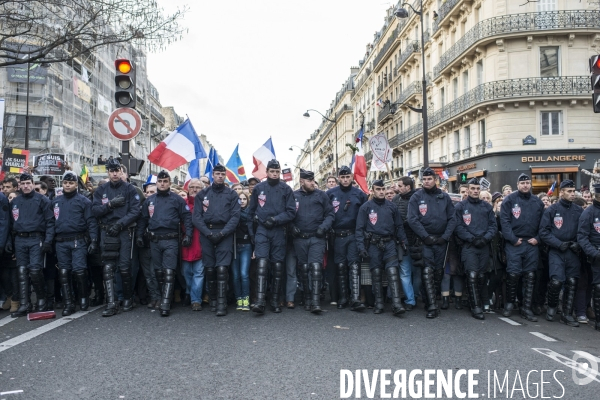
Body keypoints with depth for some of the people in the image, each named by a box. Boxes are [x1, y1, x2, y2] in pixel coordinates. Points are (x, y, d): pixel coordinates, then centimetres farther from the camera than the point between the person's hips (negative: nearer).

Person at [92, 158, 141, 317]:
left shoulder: (129, 189, 3)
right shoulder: (101, 190, 11)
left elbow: (135, 211, -6)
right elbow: (95, 210, 2)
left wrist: (120, 223, -16)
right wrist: (110, 204, -13)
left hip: (123, 231, -2)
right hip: (106, 232, 2)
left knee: (125, 267, 2)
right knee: (108, 267, -4)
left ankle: (128, 299, 19)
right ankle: (111, 303, -3)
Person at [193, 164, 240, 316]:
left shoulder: (231, 194, 8)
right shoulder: (202, 194, 11)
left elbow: (235, 216, 0)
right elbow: (196, 217, 4)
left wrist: (222, 233, -12)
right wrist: (208, 233, -10)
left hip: (225, 234, -2)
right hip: (206, 234, 2)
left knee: (222, 268, -11)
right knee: (209, 268, 5)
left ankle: (221, 304, -11)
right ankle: (213, 300, 17)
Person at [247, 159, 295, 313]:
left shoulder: (286, 189, 2)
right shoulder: (258, 188, 7)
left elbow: (291, 212, -2)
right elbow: (251, 211, 14)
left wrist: (276, 219, -15)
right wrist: (250, 230, 10)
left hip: (279, 231, 0)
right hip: (262, 230, 0)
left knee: (278, 266, 5)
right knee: (262, 263, -13)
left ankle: (275, 301, 14)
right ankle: (260, 301, -17)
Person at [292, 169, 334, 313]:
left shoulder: (321, 195, 5)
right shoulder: (293, 196, 6)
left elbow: (330, 214, 5)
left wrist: (324, 226, -10)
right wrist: (292, 227, -6)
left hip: (317, 238, -2)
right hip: (300, 239, 2)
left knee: (316, 267, -14)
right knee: (304, 269, 9)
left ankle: (316, 301, -15)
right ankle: (307, 299, 21)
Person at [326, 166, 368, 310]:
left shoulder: (360, 194, 6)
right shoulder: (330, 194, 5)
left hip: (354, 235, -1)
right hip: (338, 236, 1)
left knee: (354, 265, -8)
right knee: (340, 266, 6)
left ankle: (355, 299, -10)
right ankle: (343, 298, 15)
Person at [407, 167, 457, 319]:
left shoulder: (444, 197, 8)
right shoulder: (416, 197, 0)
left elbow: (452, 218, 5)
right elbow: (412, 219, -8)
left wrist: (445, 237, -6)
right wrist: (426, 236, -14)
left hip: (441, 240, 3)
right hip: (425, 240, -3)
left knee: (439, 271, 10)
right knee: (427, 271, -11)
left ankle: (434, 299, 26)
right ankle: (432, 306, -12)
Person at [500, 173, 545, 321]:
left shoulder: (537, 202, 12)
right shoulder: (509, 199, -1)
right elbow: (504, 221, -8)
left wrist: (538, 238, 0)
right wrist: (513, 239, -13)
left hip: (531, 243, 4)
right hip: (514, 243, -4)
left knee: (530, 275, 4)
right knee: (513, 274, -7)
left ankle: (526, 308, 11)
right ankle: (509, 303, 13)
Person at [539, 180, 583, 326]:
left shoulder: (579, 211, 8)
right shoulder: (552, 210, 0)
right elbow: (543, 231, -2)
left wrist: (578, 244, -7)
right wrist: (559, 244, -11)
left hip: (572, 252, 3)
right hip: (556, 252, -3)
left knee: (572, 283, 3)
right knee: (556, 281, -14)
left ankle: (567, 314, 14)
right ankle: (551, 307, 13)